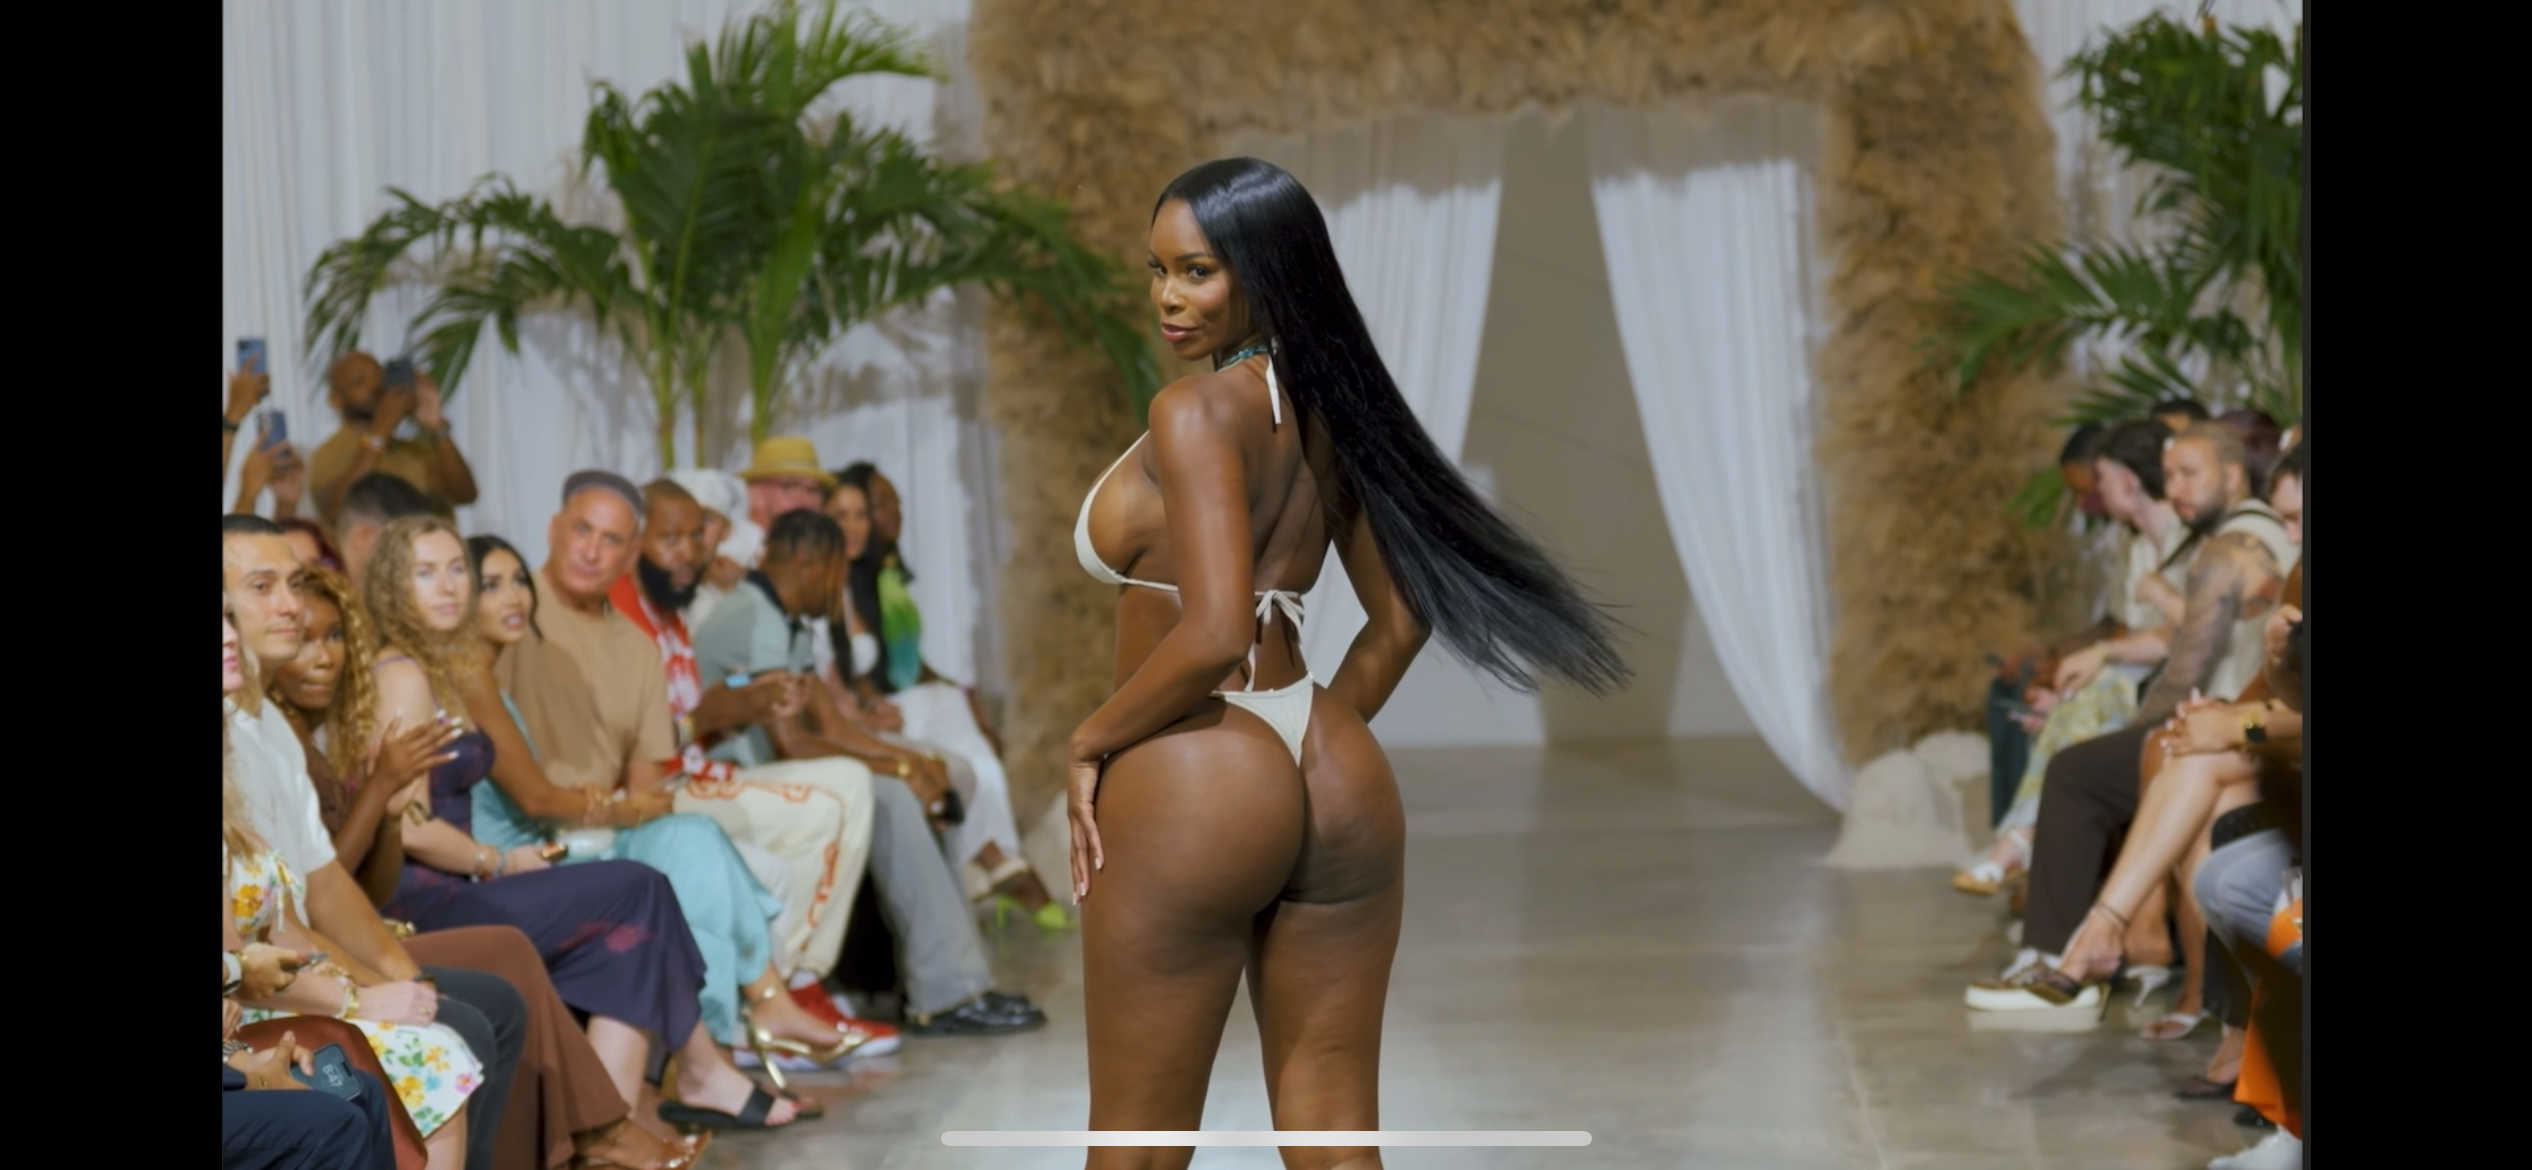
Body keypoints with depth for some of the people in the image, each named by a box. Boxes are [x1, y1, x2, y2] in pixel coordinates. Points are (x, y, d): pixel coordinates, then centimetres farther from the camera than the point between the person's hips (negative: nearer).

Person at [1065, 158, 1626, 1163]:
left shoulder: (1198, 412, -14)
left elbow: (1214, 633, -23)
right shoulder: (1329, 411, 10)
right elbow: (1400, 619, 15)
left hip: (1192, 791, -7)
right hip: (1338, 780, 8)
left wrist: (1093, 738, -10)